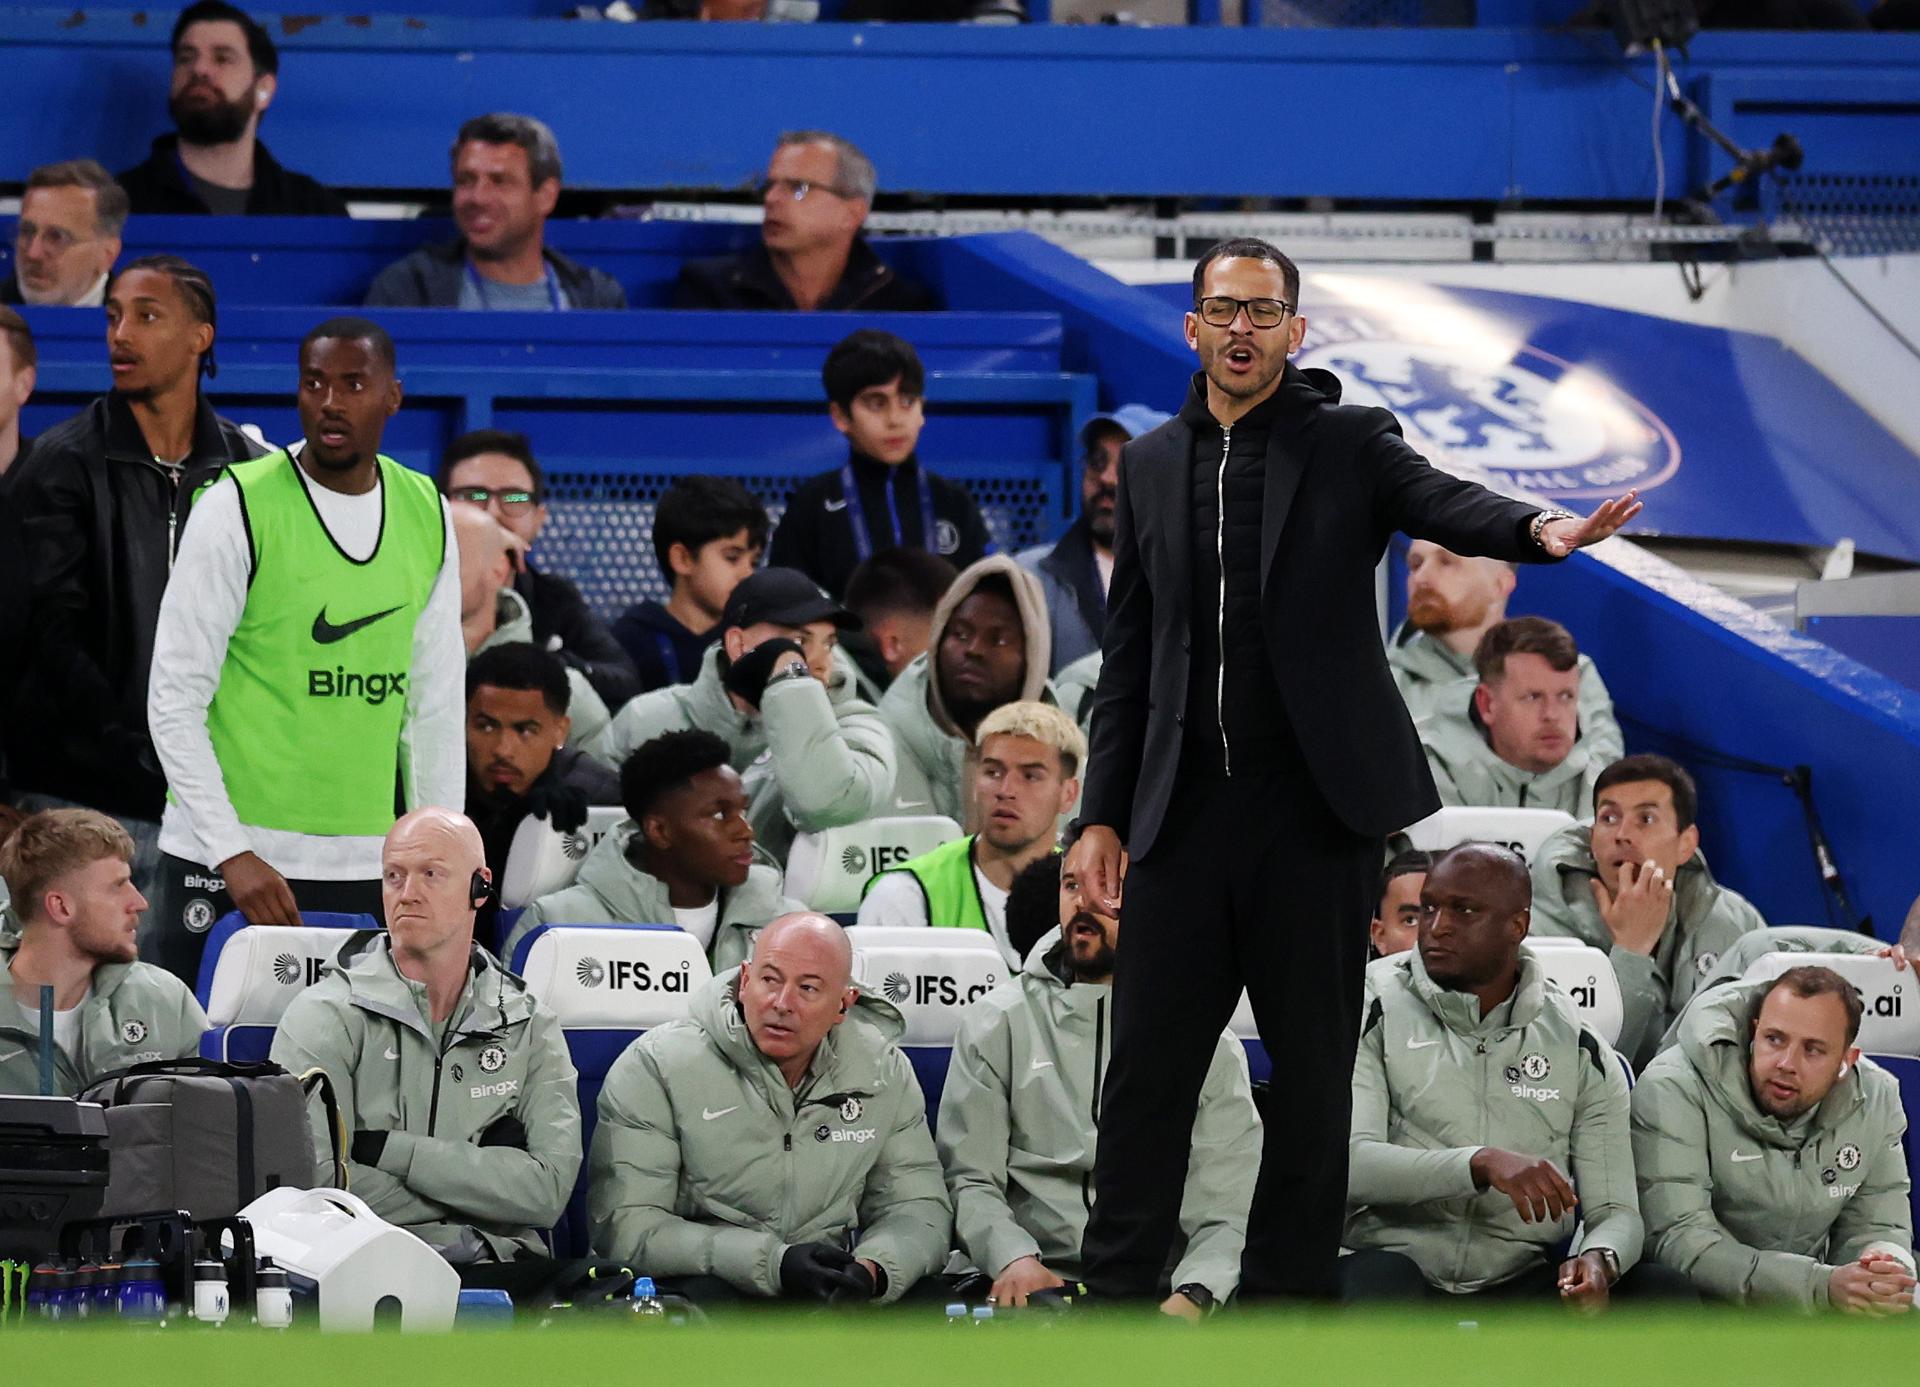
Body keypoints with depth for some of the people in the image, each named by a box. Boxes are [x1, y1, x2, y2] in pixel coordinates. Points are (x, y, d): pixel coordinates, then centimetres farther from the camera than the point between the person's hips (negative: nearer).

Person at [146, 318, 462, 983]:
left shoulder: (427, 516, 9)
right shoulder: (238, 508, -6)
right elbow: (174, 702, -8)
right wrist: (232, 854, -16)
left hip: (369, 871, 4)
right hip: (227, 864, -4)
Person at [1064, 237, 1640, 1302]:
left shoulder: (1350, 445, 2)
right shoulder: (1151, 464, 12)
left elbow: (1441, 502, -17)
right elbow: (1128, 654, 15)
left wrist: (1537, 530, -40)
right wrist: (1103, 813, 11)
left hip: (1315, 808, -3)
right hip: (1185, 810, 3)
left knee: (1311, 1071, 2)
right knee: (1147, 1062, 1)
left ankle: (1287, 1292, 10)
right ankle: (1118, 1289, 8)